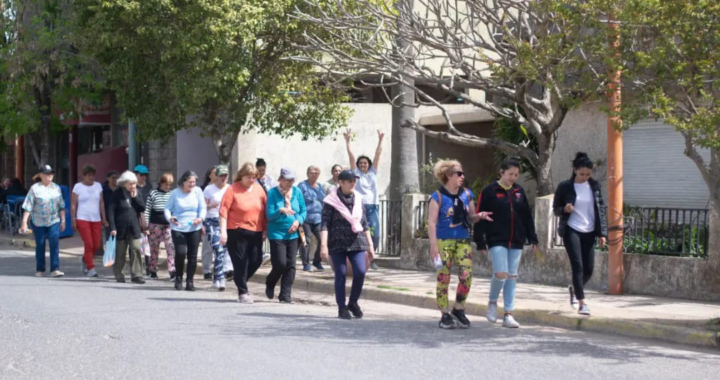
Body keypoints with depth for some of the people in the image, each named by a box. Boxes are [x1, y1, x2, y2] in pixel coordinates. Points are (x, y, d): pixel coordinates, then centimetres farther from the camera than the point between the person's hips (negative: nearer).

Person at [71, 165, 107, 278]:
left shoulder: (98, 186, 12)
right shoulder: (78, 187, 0)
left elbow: (101, 203, 14)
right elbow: (73, 205, -1)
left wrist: (104, 218, 9)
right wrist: (73, 220, -7)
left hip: (96, 220, 4)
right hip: (82, 219, -4)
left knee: (96, 245, 2)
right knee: (89, 244, -11)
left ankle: (84, 260, 30)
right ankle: (90, 268, -3)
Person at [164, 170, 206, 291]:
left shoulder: (197, 191, 0)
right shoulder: (175, 193, -2)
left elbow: (203, 208, 1)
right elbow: (168, 208, -1)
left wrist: (201, 218, -19)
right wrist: (169, 218, -21)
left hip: (194, 228, 2)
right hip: (178, 228, -2)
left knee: (192, 255, 3)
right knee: (180, 253, -15)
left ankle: (190, 281, 15)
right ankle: (178, 278, 8)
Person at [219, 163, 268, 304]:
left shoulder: (258, 188, 7)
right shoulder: (233, 189, -6)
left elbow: (265, 209, 12)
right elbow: (223, 211, -8)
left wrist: (266, 229, 8)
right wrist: (223, 231, -14)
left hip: (256, 232, 5)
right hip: (237, 232, -5)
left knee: (256, 260, 4)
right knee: (241, 262, -1)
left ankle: (241, 283, 28)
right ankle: (242, 292, 10)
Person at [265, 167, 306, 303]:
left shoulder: (297, 192, 4)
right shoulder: (273, 193, -6)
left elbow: (303, 211, 9)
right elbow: (269, 215, -10)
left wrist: (298, 221, -11)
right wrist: (281, 210, -29)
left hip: (293, 234, 4)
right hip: (277, 233, -4)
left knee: (290, 265, 0)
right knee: (280, 264, -9)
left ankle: (285, 295, 8)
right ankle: (270, 284, 21)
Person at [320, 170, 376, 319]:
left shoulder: (358, 199, 10)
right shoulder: (331, 201, -4)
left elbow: (364, 223, 15)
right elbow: (325, 224, -8)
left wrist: (370, 245, 14)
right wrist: (323, 245, -18)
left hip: (357, 242, 3)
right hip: (338, 243, -3)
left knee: (360, 272, -10)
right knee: (341, 274, 0)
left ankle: (353, 302, 11)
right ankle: (342, 308, 10)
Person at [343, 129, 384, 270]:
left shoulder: (373, 172, 14)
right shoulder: (356, 173, 7)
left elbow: (377, 155, 8)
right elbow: (351, 156, 1)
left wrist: (380, 141, 1)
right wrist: (347, 141, -5)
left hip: (373, 207, 2)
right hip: (359, 207, -2)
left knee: (375, 235, -3)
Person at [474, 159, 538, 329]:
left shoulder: (519, 191, 9)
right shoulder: (489, 191, -5)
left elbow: (527, 216, 14)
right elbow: (480, 217, -6)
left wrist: (532, 238, 11)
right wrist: (480, 242, -9)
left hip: (516, 241, 5)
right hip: (497, 240, -5)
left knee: (512, 276, 5)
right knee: (501, 273, -16)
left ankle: (508, 315, 9)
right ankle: (492, 302, 12)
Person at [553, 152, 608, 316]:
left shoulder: (595, 186, 4)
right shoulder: (565, 186, -4)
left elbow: (601, 209, 6)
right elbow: (555, 209, 4)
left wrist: (602, 233, 0)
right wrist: (565, 209, -20)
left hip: (589, 232, 3)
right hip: (572, 231, -3)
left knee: (589, 269, 4)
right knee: (578, 266, -12)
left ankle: (574, 289, 34)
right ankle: (582, 303, -6)